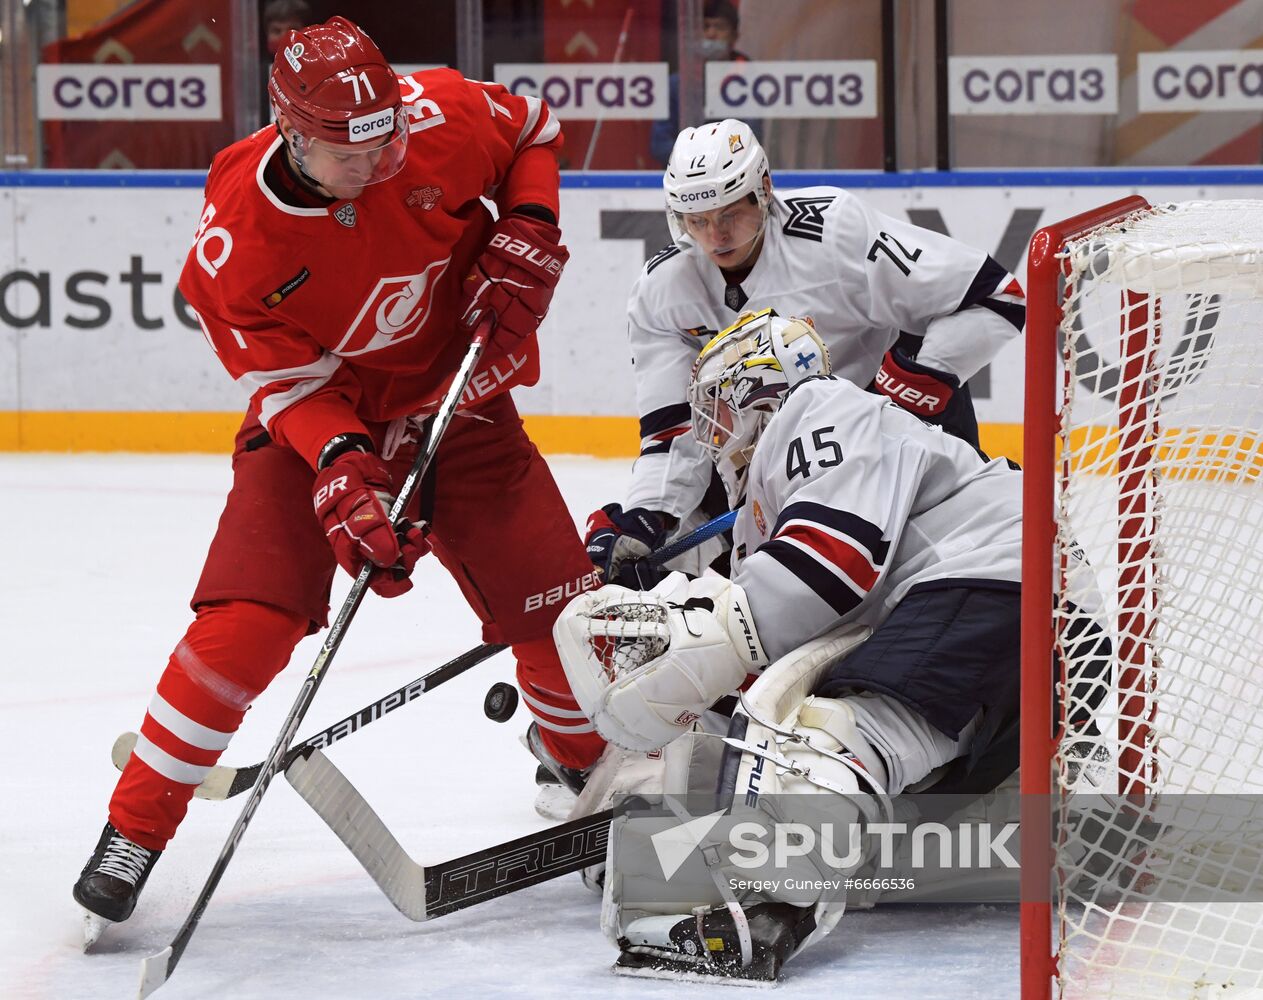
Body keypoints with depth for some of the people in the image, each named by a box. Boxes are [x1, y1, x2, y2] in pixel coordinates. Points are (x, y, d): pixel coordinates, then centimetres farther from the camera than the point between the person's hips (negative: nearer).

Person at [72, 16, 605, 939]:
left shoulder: (440, 118, -21)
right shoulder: (235, 238, -25)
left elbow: (535, 130, 2)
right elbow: (291, 381, -20)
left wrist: (525, 236, -11)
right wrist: (343, 469, -36)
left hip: (455, 396, 2)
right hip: (314, 411, -2)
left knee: (555, 600, -2)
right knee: (246, 617, -19)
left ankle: (585, 762, 30)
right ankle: (135, 829, -5)